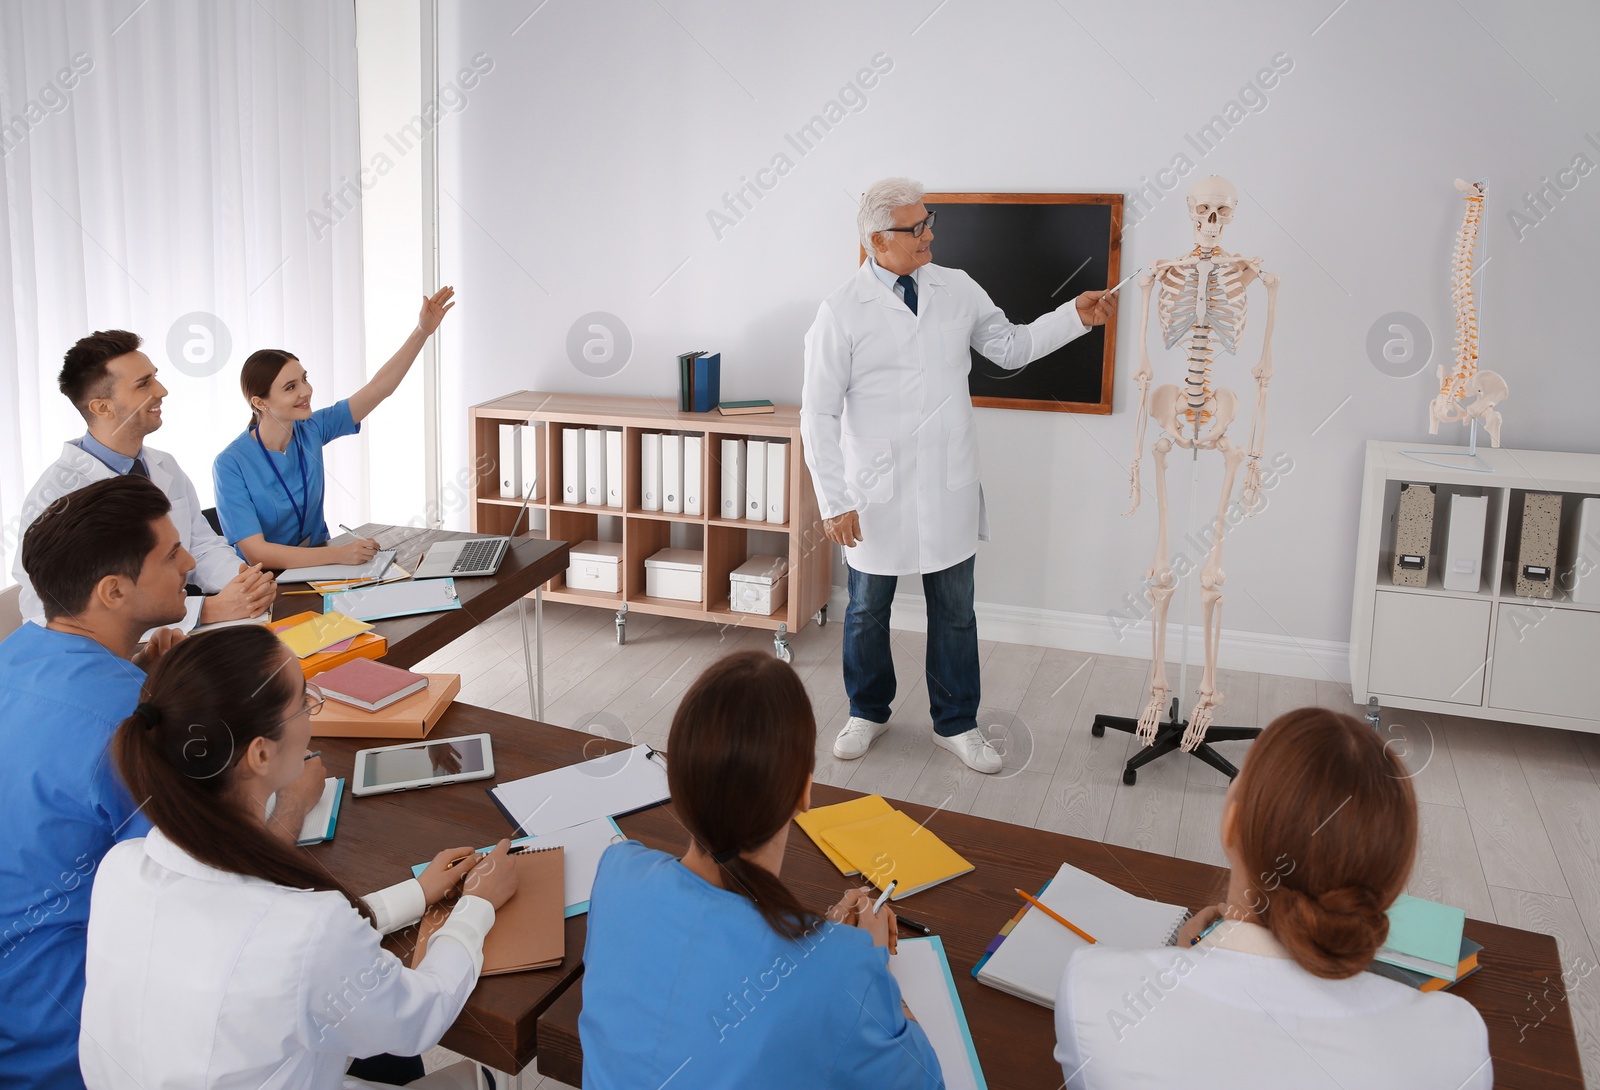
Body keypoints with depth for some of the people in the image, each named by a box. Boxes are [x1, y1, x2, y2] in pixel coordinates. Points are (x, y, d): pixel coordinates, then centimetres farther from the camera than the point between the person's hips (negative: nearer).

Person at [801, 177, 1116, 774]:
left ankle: (956, 723, 30)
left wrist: (1076, 316, -1)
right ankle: (868, 712, 37)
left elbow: (1010, 346, 13)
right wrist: (834, 500, -14)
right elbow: (819, 413, -10)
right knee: (867, 611, 14)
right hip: (877, 494, -3)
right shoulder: (842, 311, -10)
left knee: (954, 612, 12)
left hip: (949, 489, 3)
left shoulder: (957, 289, 2)